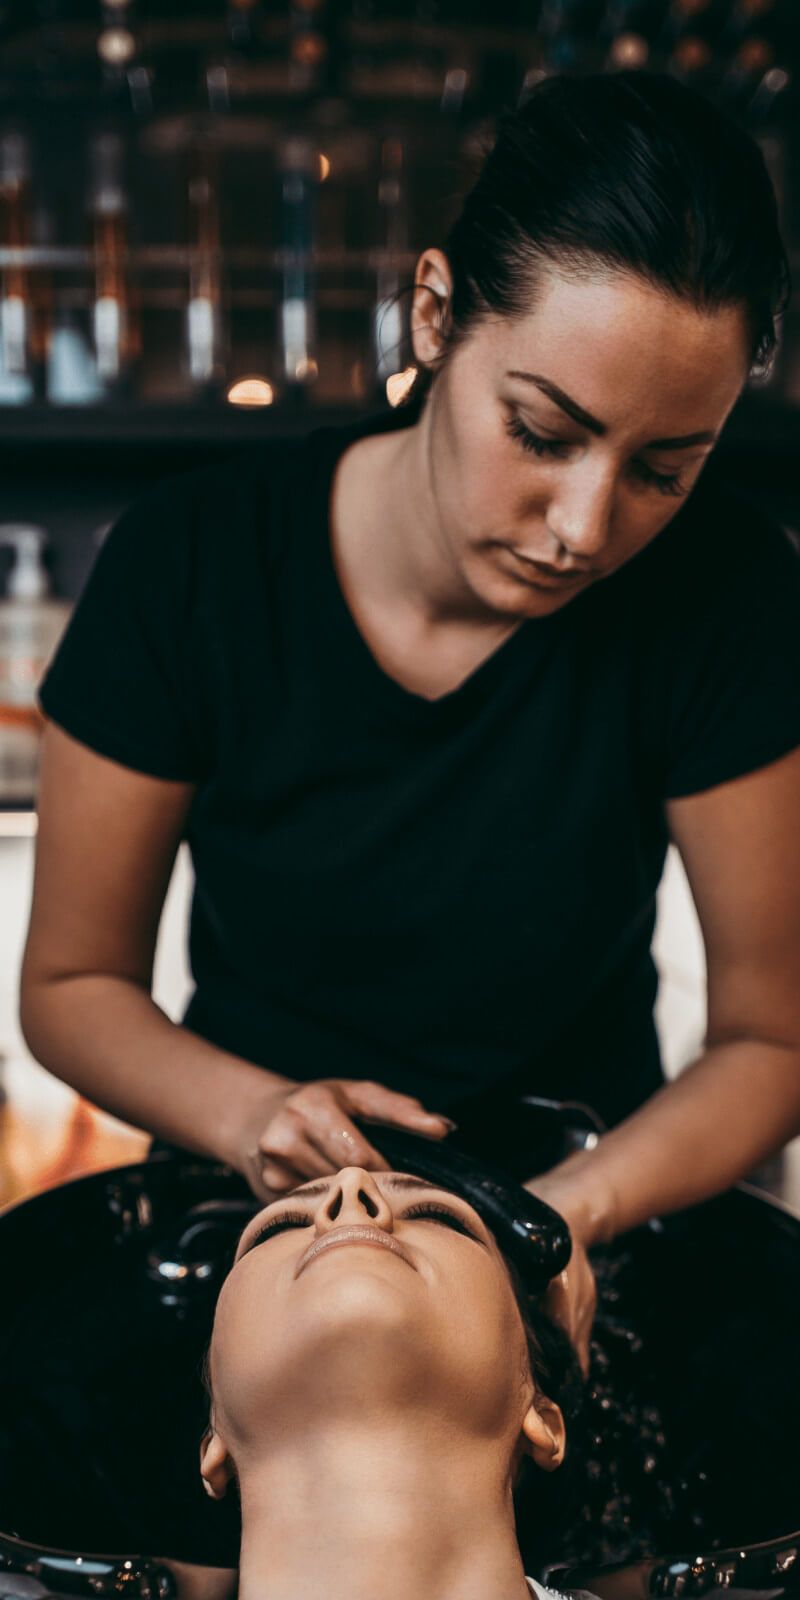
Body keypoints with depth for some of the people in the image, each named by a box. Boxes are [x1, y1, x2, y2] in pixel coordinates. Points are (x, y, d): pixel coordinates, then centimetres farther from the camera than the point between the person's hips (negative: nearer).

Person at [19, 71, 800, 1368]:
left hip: (584, 1224, 1)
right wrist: (252, 1116, -22)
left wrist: (572, 1209, -24)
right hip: (258, 1215, 0)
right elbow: (71, 983, -2)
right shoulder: (193, 563, -13)